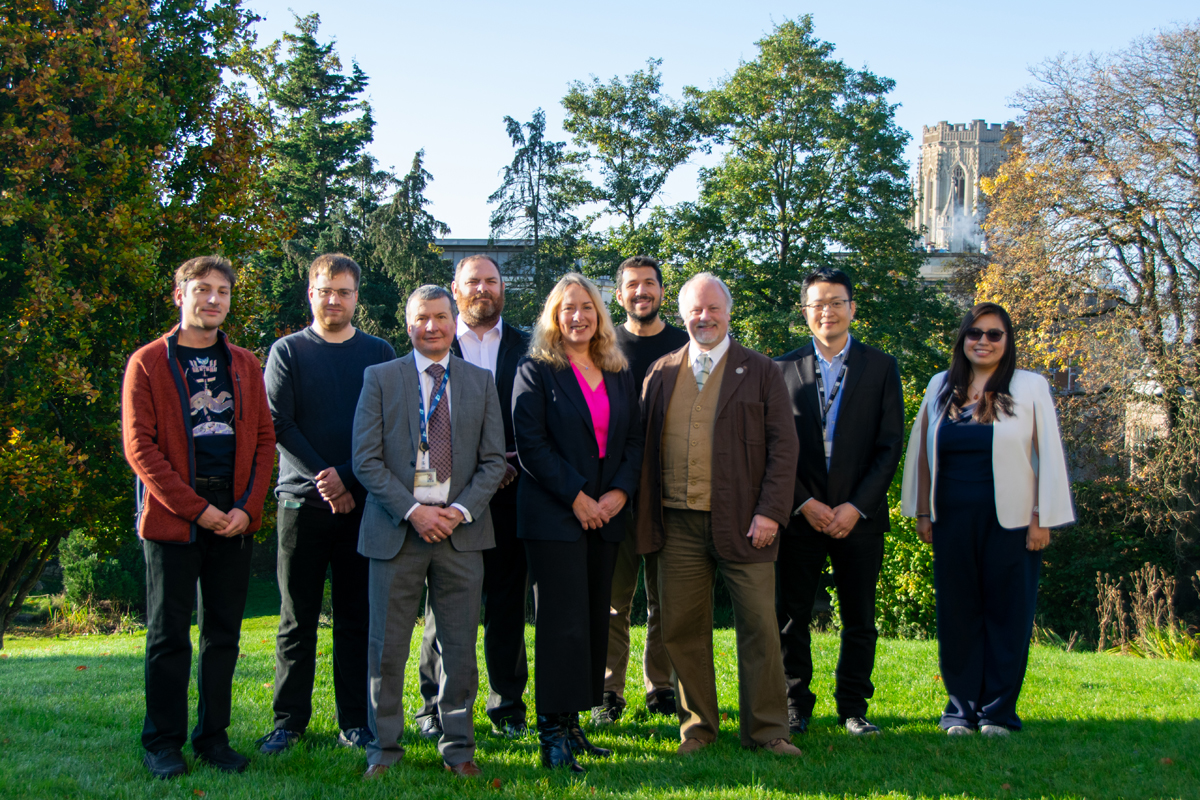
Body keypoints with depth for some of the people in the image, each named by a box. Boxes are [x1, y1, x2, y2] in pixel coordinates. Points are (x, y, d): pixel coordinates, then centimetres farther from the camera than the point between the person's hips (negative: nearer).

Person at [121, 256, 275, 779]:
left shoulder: (245, 365, 14)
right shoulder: (147, 363, 1)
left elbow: (264, 440, 11)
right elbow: (140, 447, -6)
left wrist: (247, 507, -4)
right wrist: (196, 508, -12)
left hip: (234, 517, 4)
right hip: (172, 517, -4)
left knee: (223, 633, 7)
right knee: (169, 636, 1)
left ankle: (213, 738, 17)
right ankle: (163, 744, 12)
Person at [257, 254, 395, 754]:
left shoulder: (379, 354, 10)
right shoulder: (287, 352, 7)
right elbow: (280, 424, -2)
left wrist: (348, 478, -10)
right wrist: (325, 480, -11)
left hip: (362, 502, 1)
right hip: (303, 501, -1)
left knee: (357, 617, 5)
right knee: (297, 619, 4)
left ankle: (355, 722, 12)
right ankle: (289, 720, 13)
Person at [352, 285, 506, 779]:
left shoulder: (481, 382, 10)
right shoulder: (380, 378, 4)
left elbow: (493, 460, 7)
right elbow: (366, 460, -3)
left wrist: (460, 510, -8)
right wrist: (412, 510, -13)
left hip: (461, 527, 2)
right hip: (395, 528, -1)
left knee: (459, 645, 5)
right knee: (387, 644, 3)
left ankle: (458, 746, 18)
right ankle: (384, 747, 16)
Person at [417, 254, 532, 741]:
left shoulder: (526, 348, 11)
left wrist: (515, 464, -8)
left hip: (509, 489, 1)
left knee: (508, 603, 6)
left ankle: (508, 706, 15)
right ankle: (436, 707, 12)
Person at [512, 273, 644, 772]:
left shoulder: (620, 375, 14)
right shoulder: (536, 371, -2)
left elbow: (634, 441, 12)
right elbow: (530, 444, -10)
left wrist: (619, 492, -5)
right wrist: (576, 497, -14)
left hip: (605, 515, 6)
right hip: (553, 515, -6)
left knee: (594, 620, 6)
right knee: (563, 622, -7)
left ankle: (572, 721, 14)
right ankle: (554, 734, -1)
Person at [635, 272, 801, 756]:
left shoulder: (761, 372, 5)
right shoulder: (661, 373, 13)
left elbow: (783, 446, 0)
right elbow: (643, 443, 14)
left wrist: (770, 512, -10)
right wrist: (644, 514, 5)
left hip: (743, 524, -2)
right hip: (679, 524, 3)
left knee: (759, 626, -1)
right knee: (682, 629, 6)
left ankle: (765, 731, 10)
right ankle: (697, 726, 20)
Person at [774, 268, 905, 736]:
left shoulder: (881, 367, 5)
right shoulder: (785, 369, 6)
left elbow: (890, 445, 0)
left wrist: (856, 506, -9)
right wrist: (804, 502, -8)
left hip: (859, 517, 0)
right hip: (801, 516, 0)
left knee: (859, 622, 6)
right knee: (792, 618, 4)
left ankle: (853, 706, 19)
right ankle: (796, 706, 17)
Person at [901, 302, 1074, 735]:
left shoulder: (1031, 387, 1)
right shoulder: (941, 387, 10)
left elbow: (1048, 457, -1)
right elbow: (922, 452, 15)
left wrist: (1041, 519, -6)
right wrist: (922, 513, 10)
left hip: (1010, 521, -3)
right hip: (953, 521, 3)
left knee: (1007, 613, 1)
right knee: (957, 614, 5)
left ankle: (998, 711, 11)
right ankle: (961, 708, 14)